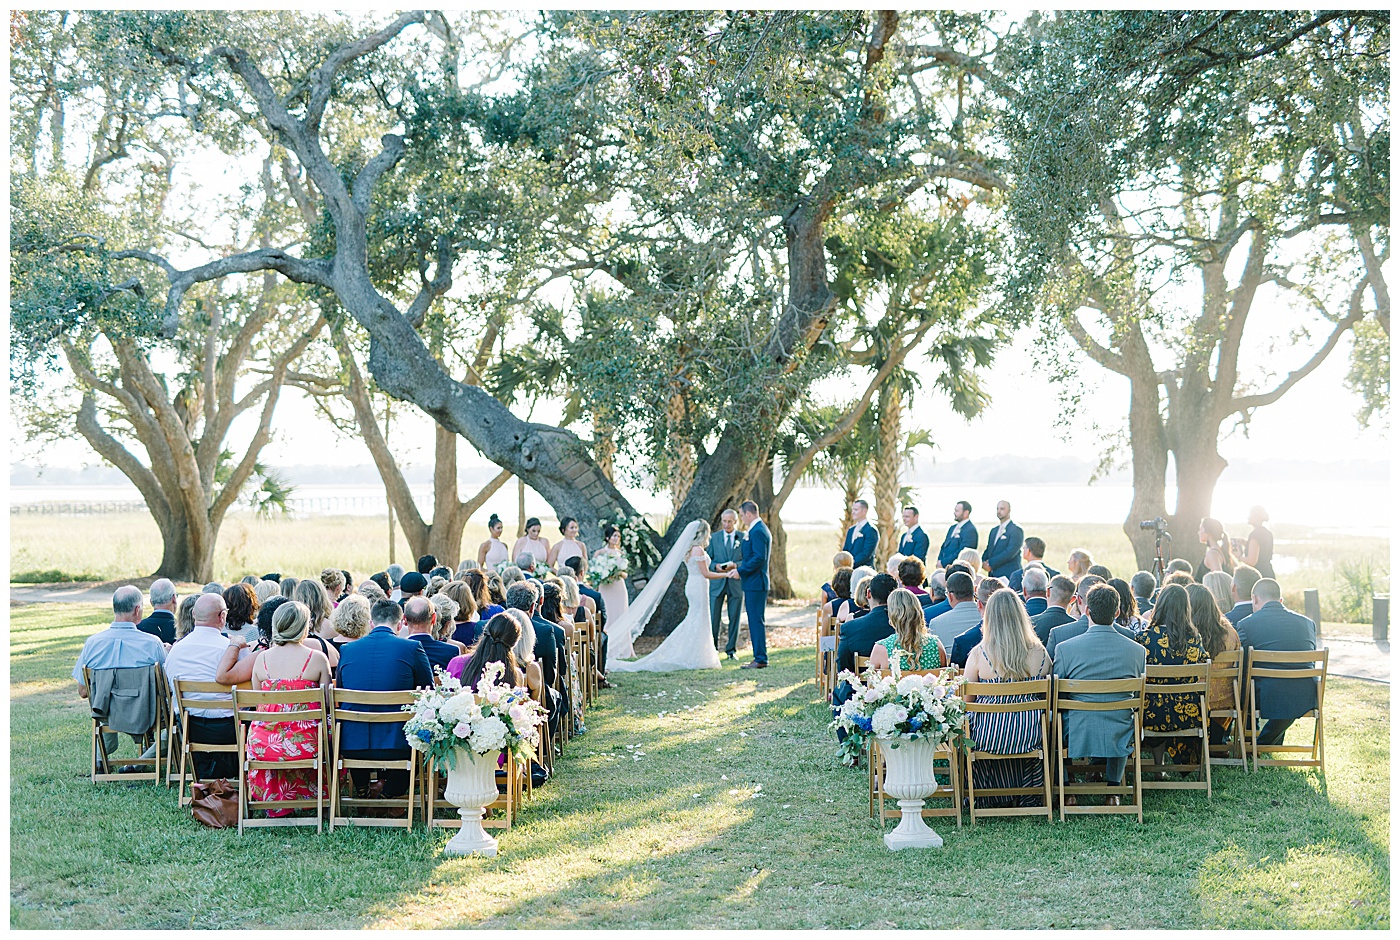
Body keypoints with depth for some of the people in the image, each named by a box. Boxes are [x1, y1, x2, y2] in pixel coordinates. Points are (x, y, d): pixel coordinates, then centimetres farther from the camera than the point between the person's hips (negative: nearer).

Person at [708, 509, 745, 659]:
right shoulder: (714, 538, 7)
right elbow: (708, 559, 7)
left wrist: (735, 565, -15)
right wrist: (715, 566, -14)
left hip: (736, 583, 0)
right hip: (717, 582, 0)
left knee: (734, 618, 4)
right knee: (713, 617, -2)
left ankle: (731, 650, 13)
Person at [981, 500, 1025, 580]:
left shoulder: (1016, 530, -5)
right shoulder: (994, 531, 21)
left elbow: (1010, 552, -15)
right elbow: (988, 550, 19)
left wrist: (990, 563, -14)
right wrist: (983, 563, -3)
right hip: (993, 574, 7)